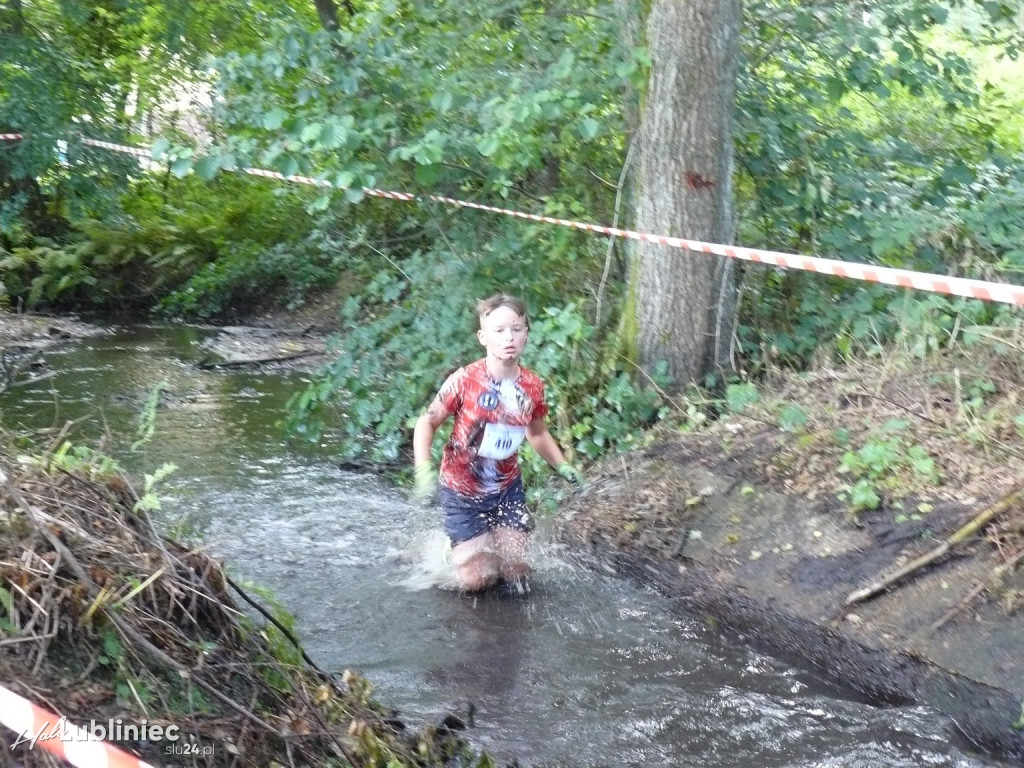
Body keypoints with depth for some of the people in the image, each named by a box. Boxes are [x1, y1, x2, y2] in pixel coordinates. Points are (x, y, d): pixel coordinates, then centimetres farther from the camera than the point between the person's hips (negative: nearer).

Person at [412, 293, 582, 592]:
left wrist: (562, 466, -3)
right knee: (476, 580, -3)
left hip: (507, 488, 4)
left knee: (515, 573, 4)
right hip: (462, 491, -4)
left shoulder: (532, 386, -10)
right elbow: (427, 423, -12)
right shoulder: (465, 380, -23)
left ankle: (489, 541, 36)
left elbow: (538, 433, 10)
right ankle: (448, 546, 29)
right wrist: (423, 471, -25)